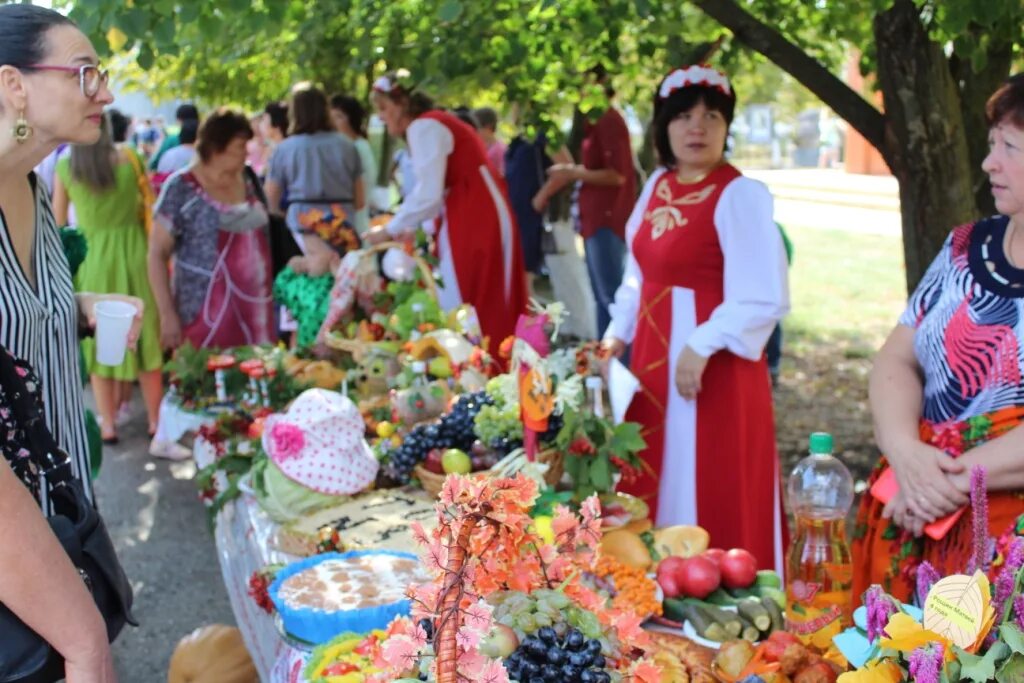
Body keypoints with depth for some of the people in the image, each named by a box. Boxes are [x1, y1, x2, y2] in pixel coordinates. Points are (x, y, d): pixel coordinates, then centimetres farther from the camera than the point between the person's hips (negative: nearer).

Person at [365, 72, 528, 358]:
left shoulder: (422, 127, -9)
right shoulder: (434, 124, 20)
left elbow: (428, 194, -17)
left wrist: (390, 231, -6)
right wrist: (410, 230, 14)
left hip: (475, 221, -10)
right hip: (480, 216, 10)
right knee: (488, 310, 9)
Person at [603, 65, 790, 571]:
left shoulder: (740, 195, -14)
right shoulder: (658, 185, 9)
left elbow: (764, 299, -21)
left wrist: (701, 348, -25)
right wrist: (617, 335, 11)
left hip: (712, 367, -8)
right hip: (654, 359, 8)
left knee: (710, 501, 1)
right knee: (654, 491, 17)